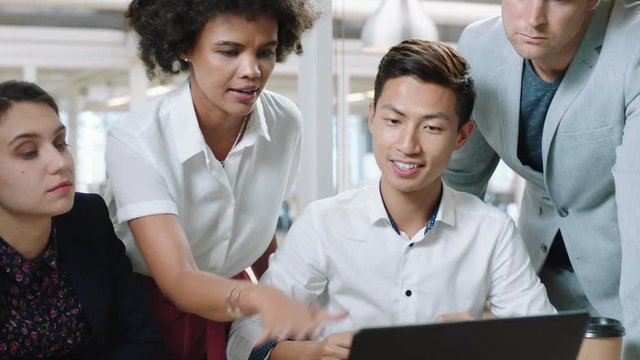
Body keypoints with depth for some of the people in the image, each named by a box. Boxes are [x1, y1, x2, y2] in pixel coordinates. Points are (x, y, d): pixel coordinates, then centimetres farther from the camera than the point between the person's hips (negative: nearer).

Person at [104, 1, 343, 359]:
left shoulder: (286, 123, -11)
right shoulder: (135, 142, -25)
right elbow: (177, 280, -31)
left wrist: (278, 309, 12)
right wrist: (259, 298, -49)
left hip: (231, 319, 3)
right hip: (148, 316, -2)